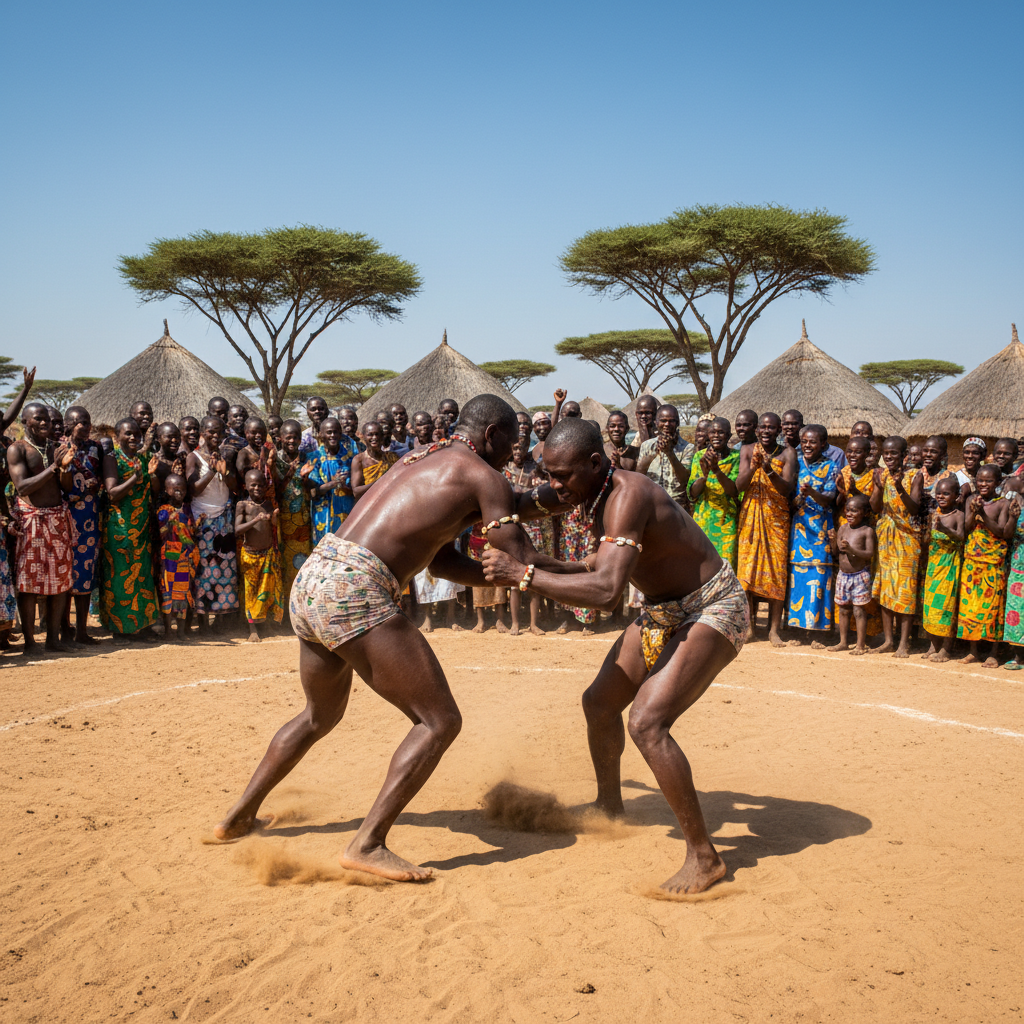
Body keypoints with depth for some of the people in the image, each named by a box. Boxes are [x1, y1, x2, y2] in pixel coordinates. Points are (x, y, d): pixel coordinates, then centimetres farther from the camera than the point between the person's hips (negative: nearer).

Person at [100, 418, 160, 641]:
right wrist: (135, 478, -25)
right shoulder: (112, 459, -5)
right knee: (120, 573, -1)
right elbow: (112, 493, -16)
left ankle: (143, 624, 16)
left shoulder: (144, 458, 12)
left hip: (143, 524, 6)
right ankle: (118, 627, 7)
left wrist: (151, 474, -2)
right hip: (120, 525, -6)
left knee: (143, 572, 7)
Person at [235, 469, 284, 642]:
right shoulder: (242, 505, -4)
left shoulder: (269, 504, 4)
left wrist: (274, 519, -16)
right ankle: (253, 630, 8)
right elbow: (237, 530, -13)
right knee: (251, 592, 3)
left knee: (270, 591, 3)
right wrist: (255, 520, -25)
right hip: (249, 554, -2)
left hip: (269, 553, 2)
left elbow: (276, 529, 6)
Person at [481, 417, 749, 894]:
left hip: (713, 612, -10)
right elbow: (605, 563, 15)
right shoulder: (596, 495, -2)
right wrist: (548, 572, 1)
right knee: (600, 702, 17)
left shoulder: (628, 496, -31)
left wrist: (525, 574, -40)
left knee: (647, 723, -24)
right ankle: (609, 807, 41)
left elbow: (608, 590, -44)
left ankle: (704, 857, -11)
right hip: (664, 612, 10)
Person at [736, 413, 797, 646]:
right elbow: (739, 485, -4)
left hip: (777, 517, -1)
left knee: (777, 570, -3)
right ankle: (748, 627, 7)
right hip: (750, 515, 2)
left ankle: (774, 630, 2)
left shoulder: (787, 453, 0)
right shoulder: (747, 451, 6)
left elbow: (788, 488, -10)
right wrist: (752, 467, -22)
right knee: (746, 568, -1)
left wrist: (769, 470, -24)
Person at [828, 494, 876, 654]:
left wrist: (851, 550, -28)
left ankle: (861, 645, 4)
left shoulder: (867, 531, -8)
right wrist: (834, 540, -9)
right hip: (843, 574, 6)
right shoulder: (843, 528, 6)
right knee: (843, 609, 11)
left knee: (859, 610, -3)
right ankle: (843, 642, 22)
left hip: (860, 575, -5)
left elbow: (870, 554, -16)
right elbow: (836, 553, 10)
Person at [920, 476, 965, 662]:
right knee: (930, 601, 7)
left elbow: (960, 536, -24)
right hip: (933, 562, 6)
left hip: (950, 562, -6)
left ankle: (945, 649, 3)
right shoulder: (933, 514, 9)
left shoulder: (958, 515, -8)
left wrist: (945, 528, -39)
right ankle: (933, 646, 16)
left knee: (946, 602, -5)